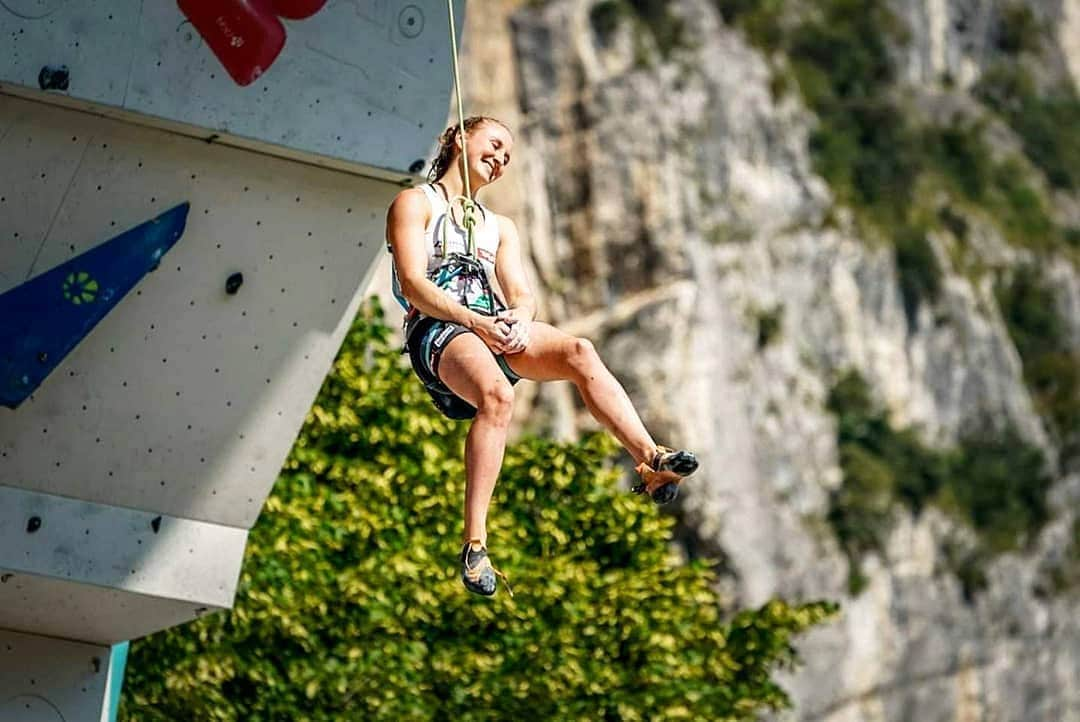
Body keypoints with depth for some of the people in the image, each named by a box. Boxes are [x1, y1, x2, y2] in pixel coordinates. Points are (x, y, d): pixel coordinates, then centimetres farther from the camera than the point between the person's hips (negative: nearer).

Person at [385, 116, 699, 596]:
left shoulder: (500, 227, 31)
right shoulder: (415, 204, 12)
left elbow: (521, 293, 16)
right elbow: (413, 284, -3)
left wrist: (520, 317, -10)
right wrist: (473, 322, -18)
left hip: (499, 328, 5)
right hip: (437, 329, -5)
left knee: (579, 353, -26)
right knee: (496, 393, -37)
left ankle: (651, 461, -40)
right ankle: (475, 543, -40)